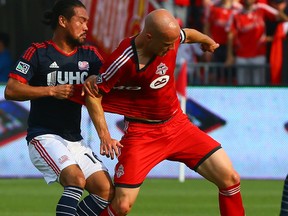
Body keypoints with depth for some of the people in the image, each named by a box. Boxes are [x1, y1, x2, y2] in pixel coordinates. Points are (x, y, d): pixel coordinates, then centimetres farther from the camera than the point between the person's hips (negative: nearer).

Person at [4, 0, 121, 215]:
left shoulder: (89, 55, 10)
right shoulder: (38, 52, -4)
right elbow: (11, 90, -11)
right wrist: (51, 90, -17)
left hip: (75, 140, 6)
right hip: (44, 137, -6)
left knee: (107, 190, -6)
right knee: (76, 179, -29)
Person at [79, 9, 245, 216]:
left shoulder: (171, 38, -7)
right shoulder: (123, 61, -25)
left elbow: (188, 34, 19)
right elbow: (93, 95, -14)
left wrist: (208, 41, 41)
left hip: (177, 124, 6)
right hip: (142, 134, -6)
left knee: (230, 179, -1)